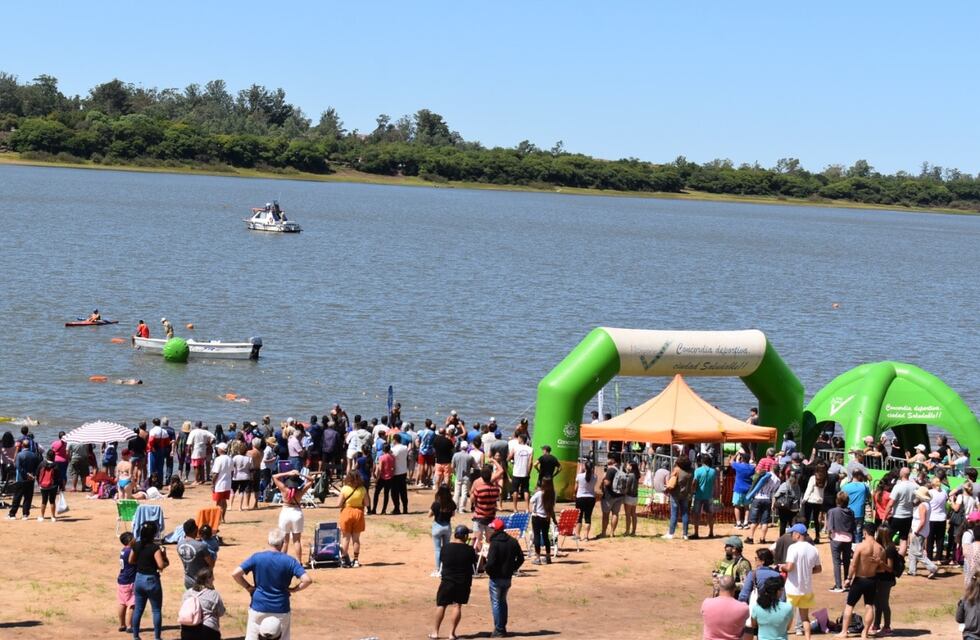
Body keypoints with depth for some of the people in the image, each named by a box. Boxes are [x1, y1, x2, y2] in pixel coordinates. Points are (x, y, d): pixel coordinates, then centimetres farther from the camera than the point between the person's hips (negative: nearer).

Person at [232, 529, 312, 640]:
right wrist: (293, 589, -1)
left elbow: (235, 574, -12)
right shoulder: (289, 561, -7)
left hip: (259, 607, 0)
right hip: (281, 610, 0)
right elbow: (307, 580, -16)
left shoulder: (257, 557, -6)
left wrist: (248, 587, 1)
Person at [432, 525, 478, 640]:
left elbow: (442, 560, 7)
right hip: (463, 583, -1)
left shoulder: (446, 548, -7)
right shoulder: (469, 549, -10)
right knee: (457, 606, 4)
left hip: (447, 581, 1)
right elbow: (474, 562, 3)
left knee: (441, 605, 9)